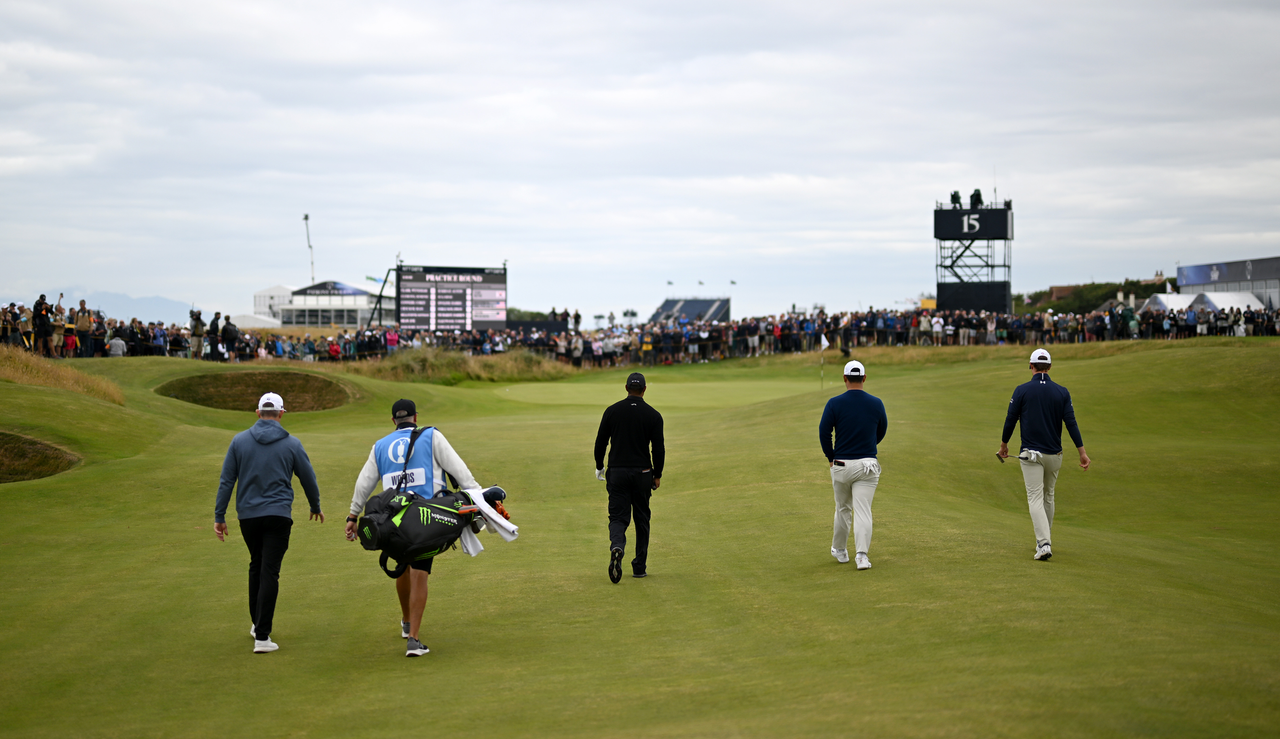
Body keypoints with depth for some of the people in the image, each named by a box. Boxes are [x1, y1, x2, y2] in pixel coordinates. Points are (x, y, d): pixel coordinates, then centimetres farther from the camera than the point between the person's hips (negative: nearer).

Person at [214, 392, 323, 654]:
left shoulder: (239, 441, 1)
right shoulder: (292, 444, -1)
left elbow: (226, 480, 0)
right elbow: (308, 479, 9)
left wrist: (219, 516, 6)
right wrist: (316, 507, 27)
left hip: (247, 515, 2)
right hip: (278, 515, -2)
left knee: (256, 566, 22)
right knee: (269, 572, -4)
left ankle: (257, 623, 32)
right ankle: (262, 637, -10)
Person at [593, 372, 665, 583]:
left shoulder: (612, 411, 0)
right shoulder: (653, 415, -2)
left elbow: (600, 442, 3)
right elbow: (659, 448, -3)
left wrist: (599, 467, 16)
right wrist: (657, 475, 8)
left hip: (617, 472, 0)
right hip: (642, 472, 0)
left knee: (618, 517, 1)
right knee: (642, 519, 12)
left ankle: (617, 547, -31)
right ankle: (640, 567, 16)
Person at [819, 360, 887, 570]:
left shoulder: (834, 403, -8)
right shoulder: (876, 403, -1)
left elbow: (824, 432, -8)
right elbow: (881, 432, 12)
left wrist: (830, 456, 7)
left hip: (841, 464, 0)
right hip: (868, 464, 0)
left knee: (843, 509, 17)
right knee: (863, 511, -2)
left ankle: (840, 550, 31)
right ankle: (862, 555, -14)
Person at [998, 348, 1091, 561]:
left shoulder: (1021, 390, -5)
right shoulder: (1062, 392, 1)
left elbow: (1010, 420, -2)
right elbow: (1071, 423, -4)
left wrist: (1004, 445, 14)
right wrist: (1082, 453, -2)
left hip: (1031, 454, -3)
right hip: (1054, 455, 3)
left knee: (1035, 498, -6)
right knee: (1048, 497, 19)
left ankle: (1044, 544, -21)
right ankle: (1043, 541, 28)